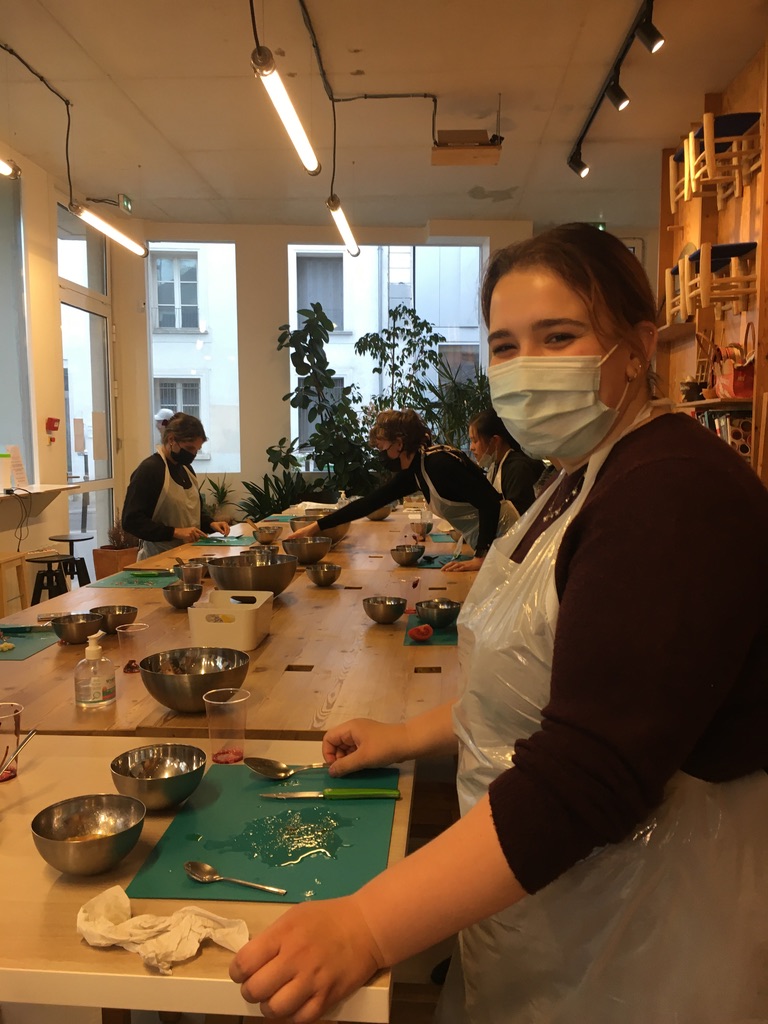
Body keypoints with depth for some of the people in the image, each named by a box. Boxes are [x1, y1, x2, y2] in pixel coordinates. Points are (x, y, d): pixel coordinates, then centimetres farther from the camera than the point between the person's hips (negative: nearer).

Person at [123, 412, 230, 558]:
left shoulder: (186, 469, 14)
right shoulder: (148, 470, -11)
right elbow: (131, 521, -16)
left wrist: (210, 524, 6)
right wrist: (176, 532, -20)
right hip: (158, 557, -7)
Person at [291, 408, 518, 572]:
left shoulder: (439, 463, -22)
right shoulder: (413, 472, 6)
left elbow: (491, 502, -26)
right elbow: (370, 503, 10)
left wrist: (480, 558, -27)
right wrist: (316, 526, 10)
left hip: (499, 539, -8)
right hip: (483, 543, 8)